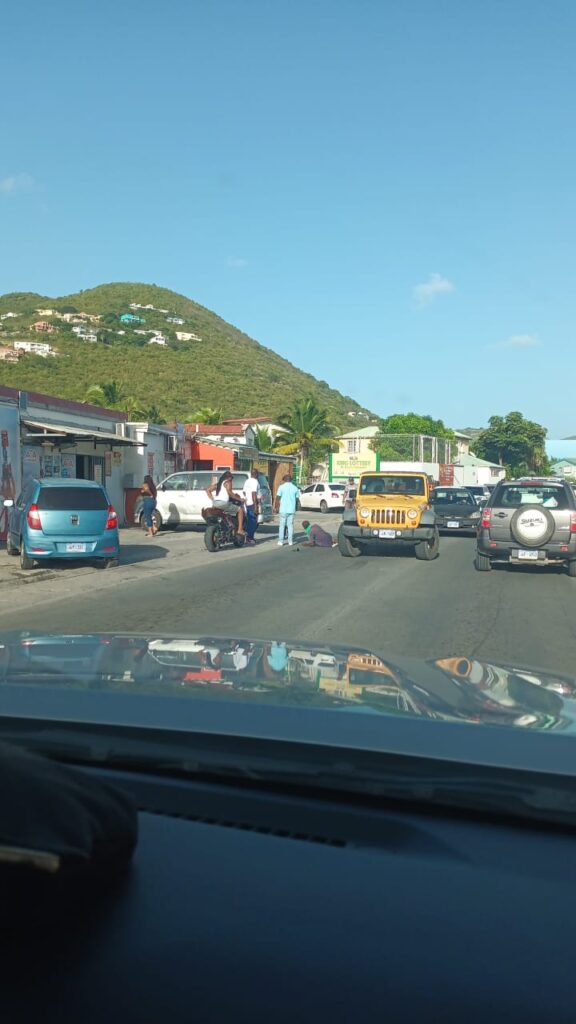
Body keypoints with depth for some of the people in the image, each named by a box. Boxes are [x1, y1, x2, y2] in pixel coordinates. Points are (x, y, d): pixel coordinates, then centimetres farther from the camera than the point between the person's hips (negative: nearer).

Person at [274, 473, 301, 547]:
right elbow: (297, 498, 7)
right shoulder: (295, 488, 4)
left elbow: (277, 498, -7)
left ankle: (281, 542, 3)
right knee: (290, 525, 7)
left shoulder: (281, 487, -5)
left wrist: (275, 507, 2)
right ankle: (290, 541, 6)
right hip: (292, 510, 2)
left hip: (283, 510, -2)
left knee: (282, 525, 4)